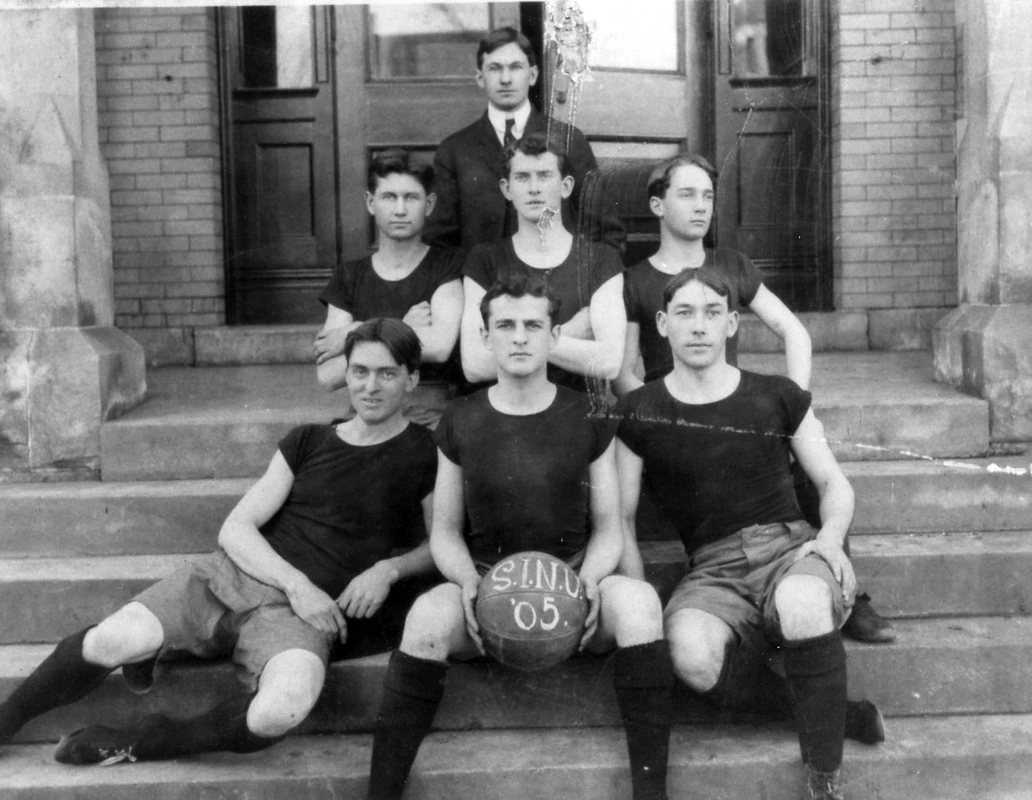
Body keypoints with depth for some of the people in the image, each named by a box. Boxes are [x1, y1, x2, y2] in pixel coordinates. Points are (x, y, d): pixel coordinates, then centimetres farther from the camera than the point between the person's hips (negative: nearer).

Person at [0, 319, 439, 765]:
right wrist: (294, 581, -8)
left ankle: (130, 746, -15)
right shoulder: (306, 442, 14)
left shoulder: (422, 456, 6)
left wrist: (389, 568, -6)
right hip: (230, 577, 3)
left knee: (286, 704, -36)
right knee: (111, 642, -25)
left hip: (301, 613, -2)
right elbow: (235, 529, 9)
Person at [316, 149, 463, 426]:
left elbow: (439, 346, -13)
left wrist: (354, 334, -4)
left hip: (434, 415, -2)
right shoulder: (349, 276, 13)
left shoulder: (447, 265, 5)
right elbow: (327, 376, 2)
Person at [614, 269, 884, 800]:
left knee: (802, 603, -39)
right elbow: (621, 517, 8)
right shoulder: (639, 413, 7)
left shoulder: (777, 397, 9)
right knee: (691, 654, -35)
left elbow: (835, 484, 15)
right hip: (712, 570, 0)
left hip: (790, 546, 0)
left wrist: (830, 538, -7)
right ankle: (842, 714, -12)